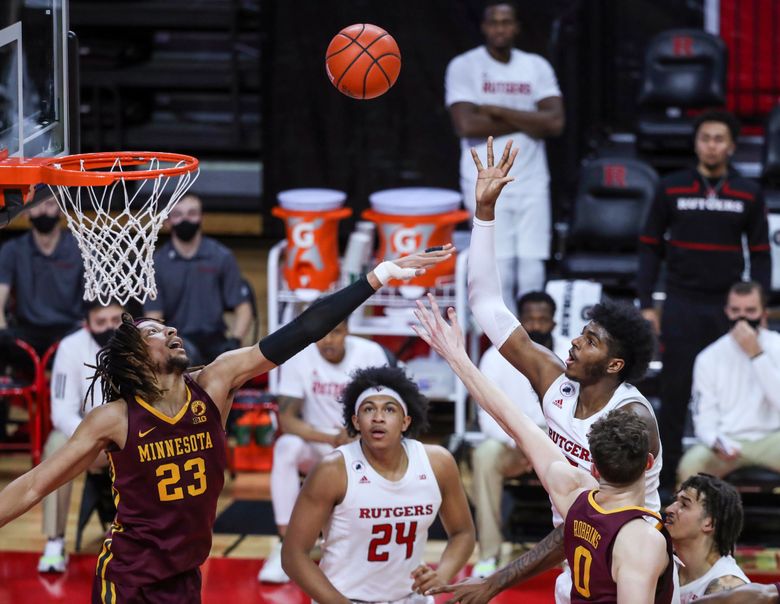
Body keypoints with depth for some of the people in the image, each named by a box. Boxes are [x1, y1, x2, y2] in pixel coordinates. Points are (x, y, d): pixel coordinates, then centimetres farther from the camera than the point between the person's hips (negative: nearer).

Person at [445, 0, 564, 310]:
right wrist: (526, 122, -8)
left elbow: (555, 123, -4)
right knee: (500, 271, -10)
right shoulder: (464, 67, -1)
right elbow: (467, 125, -15)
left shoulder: (537, 67, 9)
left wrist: (498, 112, -10)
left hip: (531, 183, 3)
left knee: (532, 273, -2)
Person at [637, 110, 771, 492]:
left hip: (728, 306, 1)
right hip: (681, 305, -1)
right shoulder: (671, 189, 2)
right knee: (675, 392, 0)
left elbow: (760, 255, 9)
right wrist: (646, 305, 0)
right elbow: (650, 247, 6)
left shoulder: (748, 195, 4)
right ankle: (666, 477, 6)